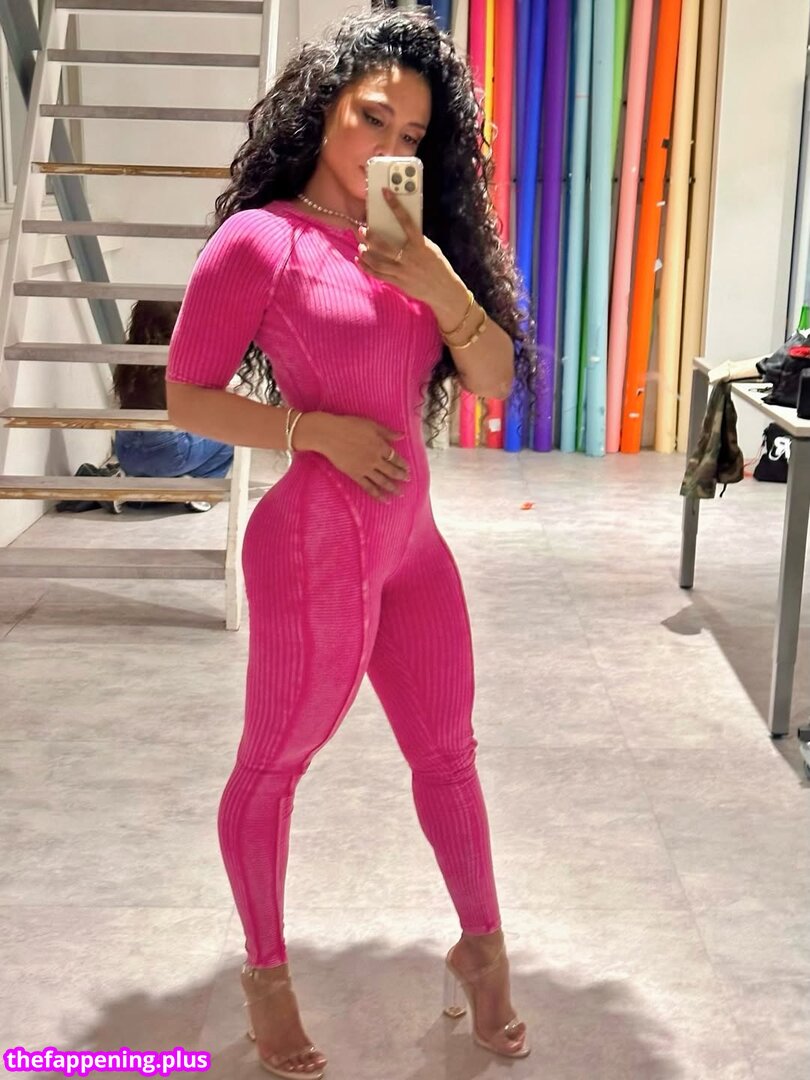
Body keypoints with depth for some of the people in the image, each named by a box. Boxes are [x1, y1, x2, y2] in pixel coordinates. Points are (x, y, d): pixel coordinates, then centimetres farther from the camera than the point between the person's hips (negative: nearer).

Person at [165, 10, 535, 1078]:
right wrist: (316, 428, -17)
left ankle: (482, 948, 36)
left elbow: (495, 379, 3)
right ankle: (267, 972, 31)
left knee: (447, 751, 17)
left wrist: (445, 286, -13)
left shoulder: (415, 244, 9)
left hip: (413, 540, 7)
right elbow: (187, 396, -8)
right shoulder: (262, 238, -10)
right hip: (316, 546, -7)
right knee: (273, 763, 10)